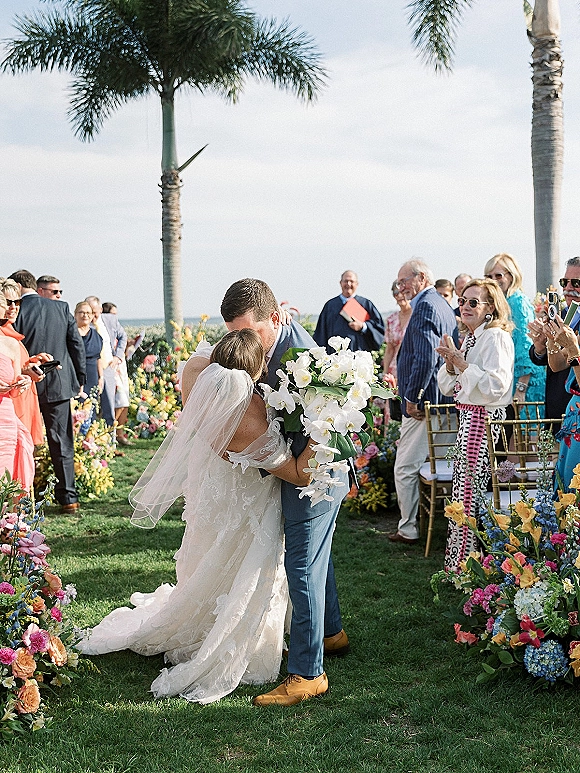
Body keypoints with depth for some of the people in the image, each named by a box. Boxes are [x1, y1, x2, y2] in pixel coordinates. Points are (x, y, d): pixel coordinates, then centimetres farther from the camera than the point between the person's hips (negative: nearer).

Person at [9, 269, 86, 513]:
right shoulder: (61, 308, 1)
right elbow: (77, 345, 3)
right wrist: (79, 379, 12)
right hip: (59, 385, 3)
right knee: (62, 444, 9)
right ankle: (68, 498, 11)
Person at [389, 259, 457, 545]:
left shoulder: (425, 307, -15)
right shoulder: (442, 304, 17)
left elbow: (425, 358, -26)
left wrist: (412, 398, -18)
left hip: (422, 403, -11)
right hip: (441, 401, 11)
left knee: (405, 468, -3)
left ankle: (409, 530, 5)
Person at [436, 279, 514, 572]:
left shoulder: (496, 338, -12)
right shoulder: (470, 337, 16)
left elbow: (495, 386, -23)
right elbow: (448, 387, 17)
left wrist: (462, 362, -21)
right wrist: (450, 362, -2)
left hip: (483, 418, -9)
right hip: (467, 416, 9)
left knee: (468, 492, -5)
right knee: (462, 488, 12)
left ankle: (461, 564, 3)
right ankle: (457, 561, 20)